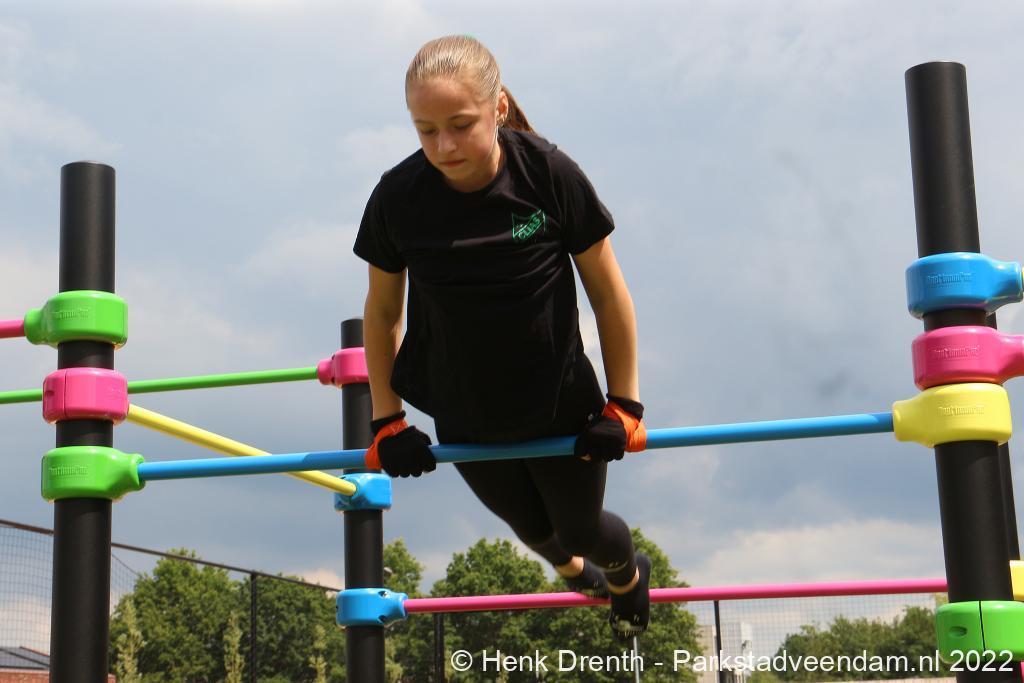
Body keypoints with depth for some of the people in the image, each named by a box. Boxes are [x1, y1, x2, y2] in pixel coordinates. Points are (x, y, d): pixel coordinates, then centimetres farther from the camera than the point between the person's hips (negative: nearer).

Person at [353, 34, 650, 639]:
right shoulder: (398, 199, -20)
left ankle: (630, 574, 57)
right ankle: (570, 567, 63)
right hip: (464, 422, 2)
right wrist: (387, 421, -2)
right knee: (533, 528, 25)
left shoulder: (550, 176, -25)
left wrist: (625, 406, -10)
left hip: (561, 408, -2)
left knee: (581, 528, 19)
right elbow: (382, 311, -4)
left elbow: (608, 291, -13)